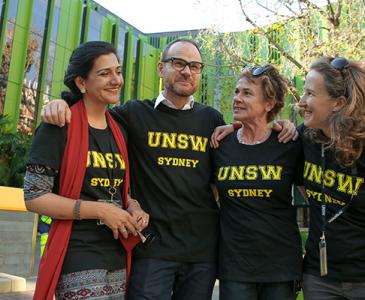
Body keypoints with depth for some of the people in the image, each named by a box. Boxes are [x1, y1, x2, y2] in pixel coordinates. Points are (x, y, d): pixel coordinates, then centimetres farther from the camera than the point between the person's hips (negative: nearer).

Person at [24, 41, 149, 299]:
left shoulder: (118, 132, 11)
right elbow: (34, 197, -12)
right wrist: (100, 210, -17)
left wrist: (133, 208, 0)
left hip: (119, 258, 7)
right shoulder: (59, 126, -9)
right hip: (78, 259, -6)